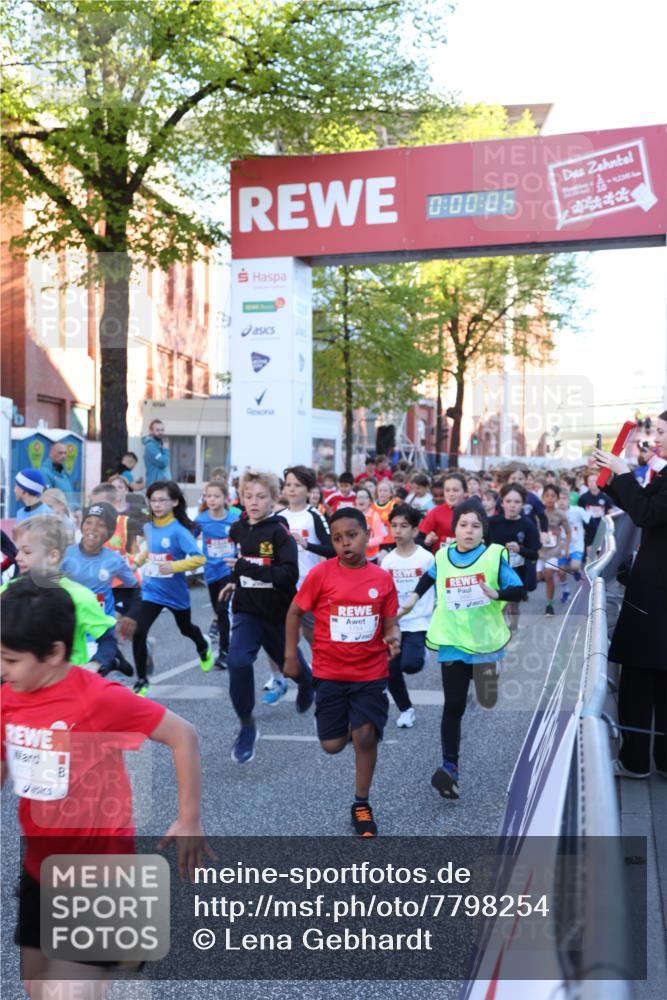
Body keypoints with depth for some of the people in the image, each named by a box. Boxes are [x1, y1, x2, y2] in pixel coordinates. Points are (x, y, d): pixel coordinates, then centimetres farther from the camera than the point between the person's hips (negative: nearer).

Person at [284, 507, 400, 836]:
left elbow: (389, 622, 4)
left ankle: (361, 805, 16)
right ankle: (346, 724, 42)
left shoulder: (382, 578, -3)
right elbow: (295, 612, 0)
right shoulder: (321, 573, -10)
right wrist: (290, 655, -2)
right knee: (332, 745, 4)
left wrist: (393, 637, -19)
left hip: (371, 673, 0)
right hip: (329, 673, 0)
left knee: (365, 737, -6)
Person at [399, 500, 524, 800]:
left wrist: (496, 594, -27)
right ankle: (450, 765, -2)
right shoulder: (442, 557, 2)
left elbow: (519, 591, -9)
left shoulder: (495, 556, -7)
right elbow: (429, 577, 24)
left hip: (485, 640, -1)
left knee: (487, 699, 13)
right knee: (453, 706, -6)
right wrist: (412, 600, 19)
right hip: (452, 642, 1)